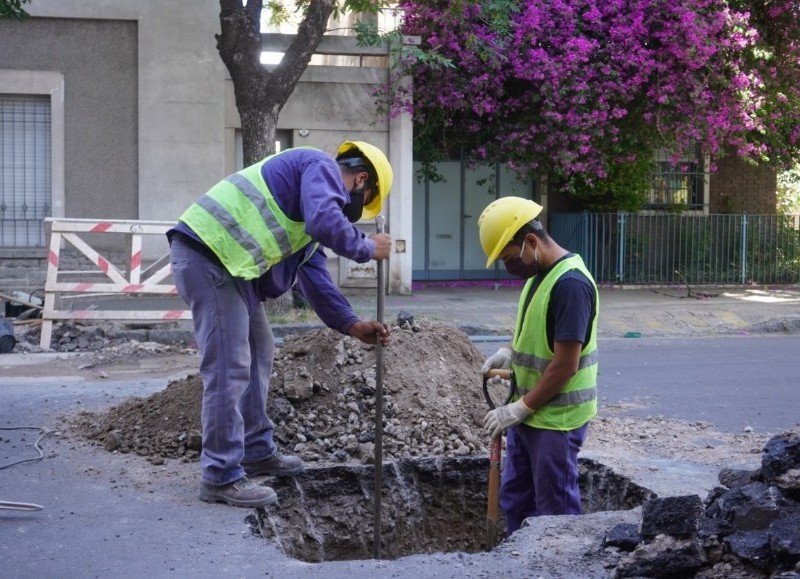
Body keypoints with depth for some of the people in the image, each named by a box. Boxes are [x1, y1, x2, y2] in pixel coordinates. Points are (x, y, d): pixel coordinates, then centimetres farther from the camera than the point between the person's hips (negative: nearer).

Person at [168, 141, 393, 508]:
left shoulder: (318, 189, 28)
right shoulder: (322, 167, -3)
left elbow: (313, 275, 25)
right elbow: (326, 223, -23)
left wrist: (350, 324, 19)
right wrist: (367, 248, -6)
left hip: (227, 260, 11)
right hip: (207, 253, -11)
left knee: (258, 353, 20)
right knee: (228, 366, -9)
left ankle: (257, 452, 31)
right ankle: (221, 478, -4)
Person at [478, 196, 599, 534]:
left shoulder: (570, 283, -22)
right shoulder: (539, 273, 8)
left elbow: (565, 365, -23)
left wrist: (520, 408, -16)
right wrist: (510, 351, 5)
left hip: (556, 419, -10)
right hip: (528, 413, 10)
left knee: (555, 511, 2)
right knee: (514, 498, 17)